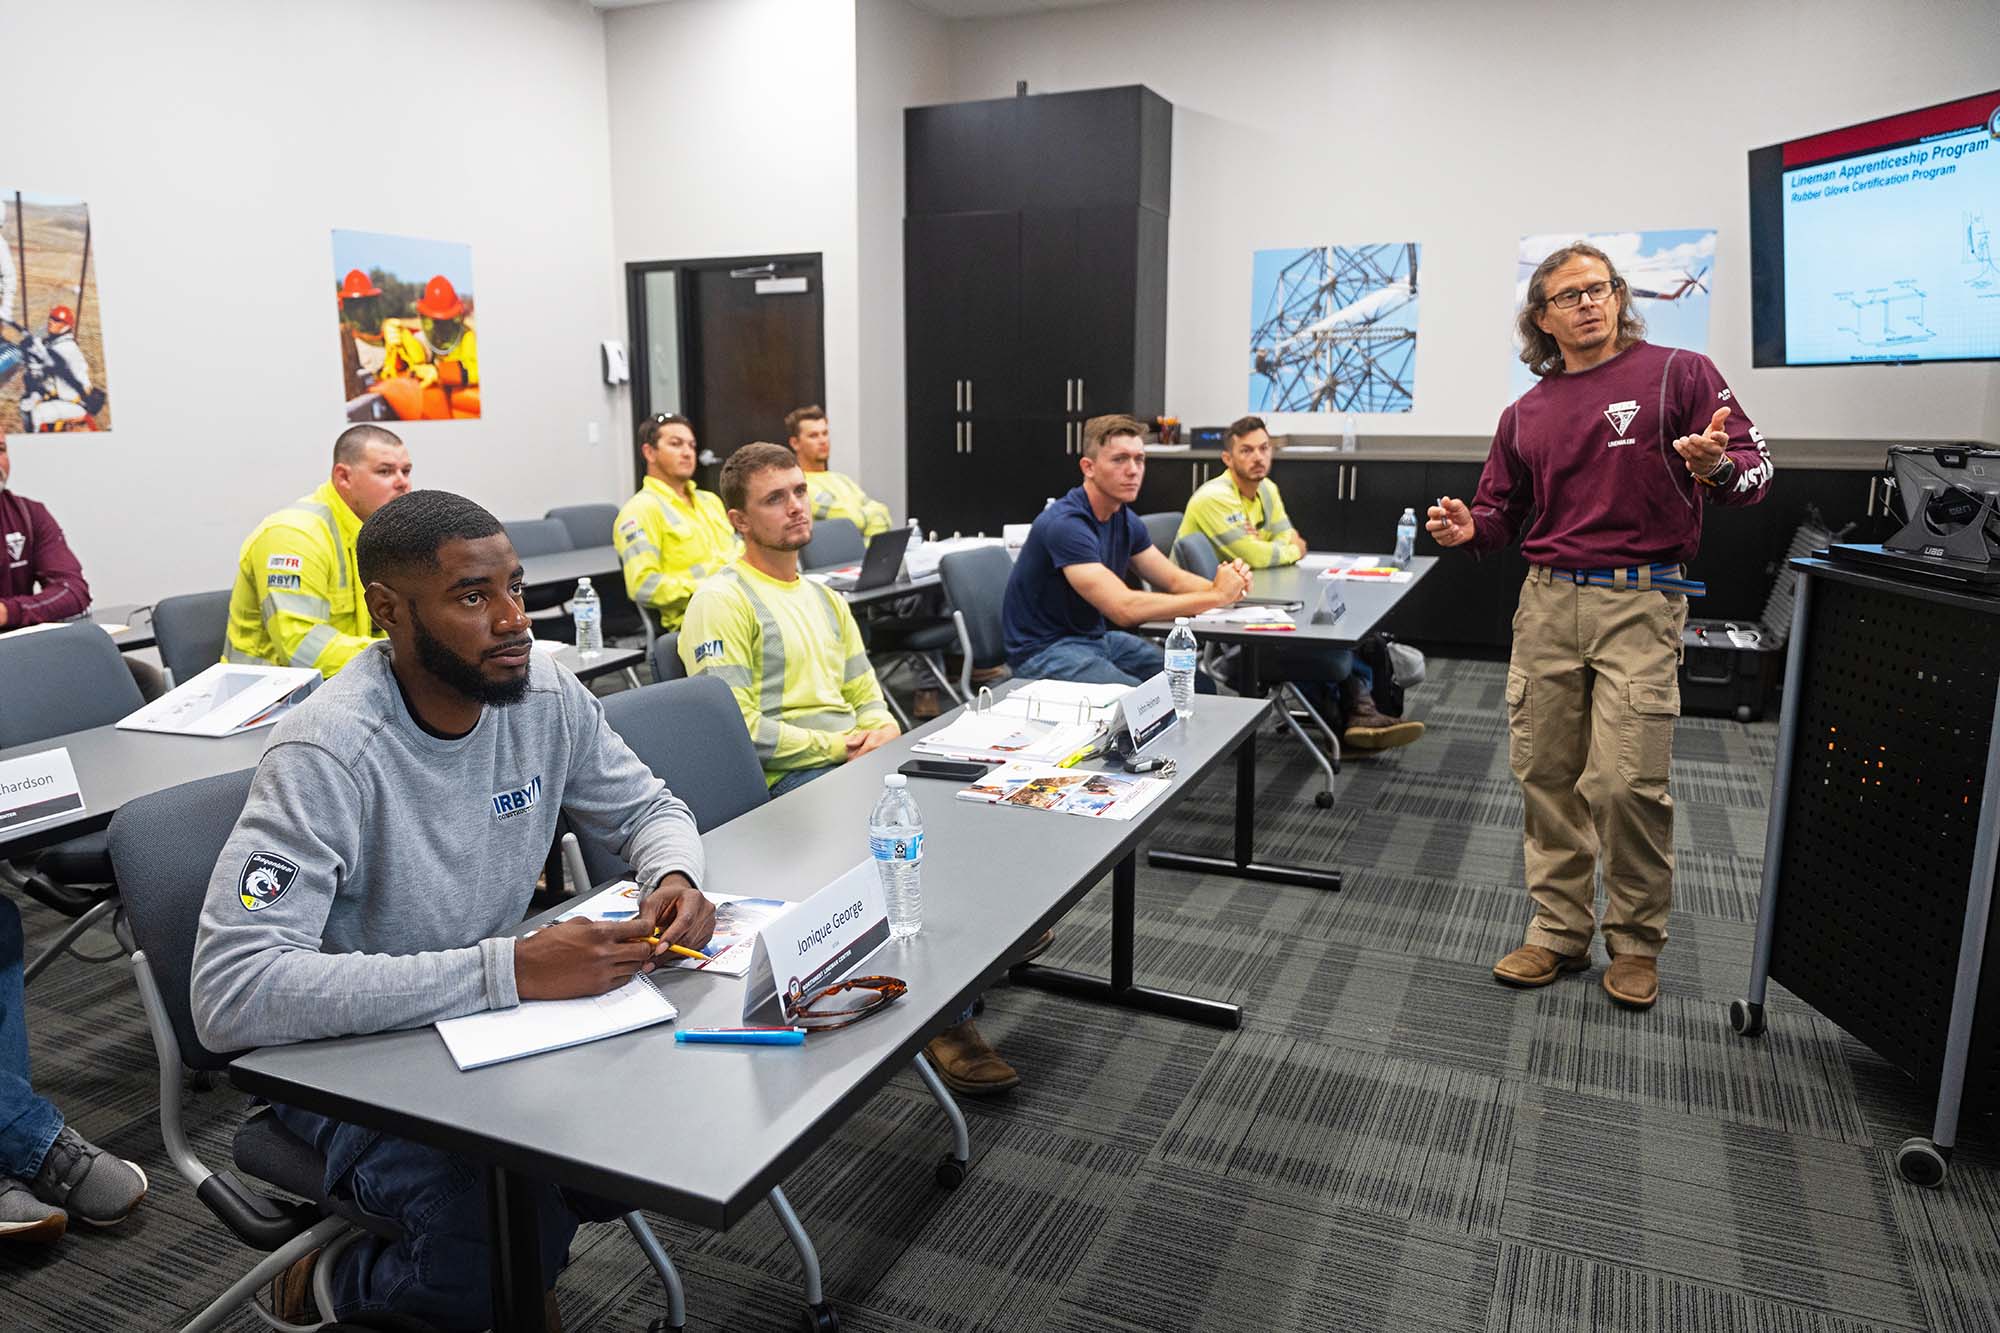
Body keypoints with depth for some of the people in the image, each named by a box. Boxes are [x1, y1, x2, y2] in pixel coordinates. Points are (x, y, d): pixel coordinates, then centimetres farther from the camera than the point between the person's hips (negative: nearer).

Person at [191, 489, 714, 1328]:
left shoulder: (547, 696, -9)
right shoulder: (328, 754, -27)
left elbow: (647, 809, 6)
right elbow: (230, 995, -34)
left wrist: (673, 876, -20)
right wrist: (509, 969, -39)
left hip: (497, 1009, 6)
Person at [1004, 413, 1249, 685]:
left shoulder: (1125, 520, 5)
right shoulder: (1065, 525, -25)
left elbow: (1175, 580, 6)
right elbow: (1124, 607, -32)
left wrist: (1223, 586, -17)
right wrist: (1215, 596, -26)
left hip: (1097, 637, 9)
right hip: (1045, 650, -9)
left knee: (1200, 685, 1)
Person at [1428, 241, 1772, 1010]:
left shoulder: (1678, 373, 3)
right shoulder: (1526, 413, 16)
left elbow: (1755, 463, -2)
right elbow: (1503, 509, 19)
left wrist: (1717, 468, -25)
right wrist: (1468, 528, -4)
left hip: (1639, 603, -4)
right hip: (1547, 603, 4)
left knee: (1628, 781, -8)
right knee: (1544, 773, 5)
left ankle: (1636, 942, 12)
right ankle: (1559, 930, 19)